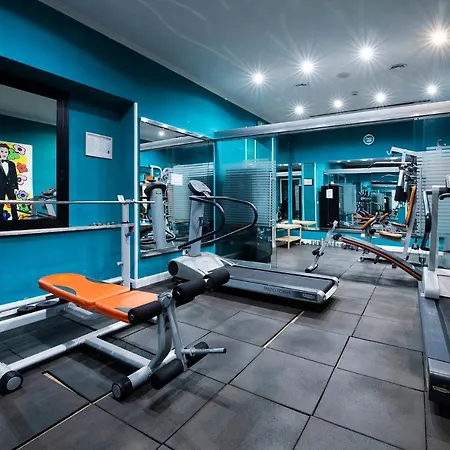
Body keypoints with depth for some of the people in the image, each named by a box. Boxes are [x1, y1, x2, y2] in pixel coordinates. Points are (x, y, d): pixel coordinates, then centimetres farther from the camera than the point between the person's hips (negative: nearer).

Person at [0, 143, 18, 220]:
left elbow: (15, 176, 9)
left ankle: (15, 220, 7)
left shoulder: (12, 164, 11)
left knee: (14, 206, 2)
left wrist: (16, 187, 3)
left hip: (11, 187, 2)